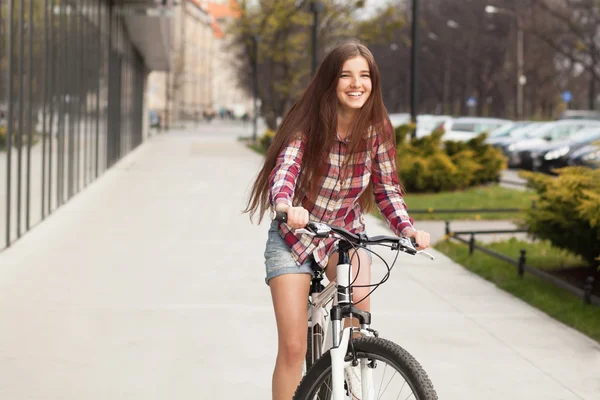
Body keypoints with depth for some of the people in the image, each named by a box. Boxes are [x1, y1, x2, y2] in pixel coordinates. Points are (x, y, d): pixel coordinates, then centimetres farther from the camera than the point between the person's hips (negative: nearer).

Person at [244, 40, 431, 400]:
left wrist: (407, 228, -21)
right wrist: (286, 205, -55)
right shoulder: (308, 124, -18)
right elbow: (285, 169, -33)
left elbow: (387, 188, -3)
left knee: (359, 294, -27)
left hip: (346, 234, 2)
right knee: (293, 347, -8)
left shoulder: (377, 128, -10)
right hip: (295, 235, -2)